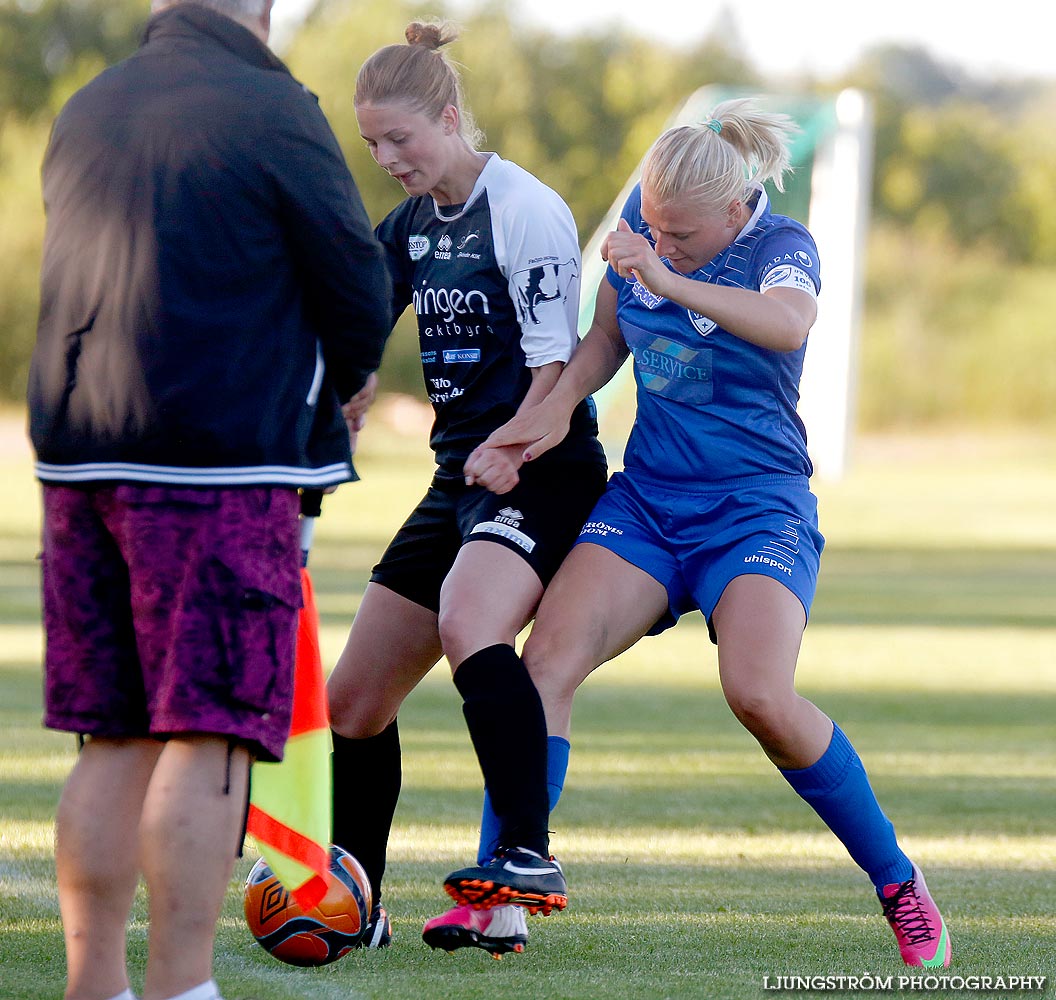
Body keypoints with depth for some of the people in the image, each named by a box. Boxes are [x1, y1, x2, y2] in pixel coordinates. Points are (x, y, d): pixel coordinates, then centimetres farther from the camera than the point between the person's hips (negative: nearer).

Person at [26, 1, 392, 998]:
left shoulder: (83, 114, 14)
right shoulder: (271, 113, -7)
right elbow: (360, 292, -3)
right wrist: (336, 388, 19)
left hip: (78, 465, 7)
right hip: (221, 469, -6)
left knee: (113, 743, 11)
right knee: (208, 737, -4)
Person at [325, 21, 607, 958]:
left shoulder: (527, 209, -12)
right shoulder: (411, 223, 12)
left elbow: (553, 360, -16)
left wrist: (508, 455, -23)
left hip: (542, 473, -9)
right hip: (459, 476, 9)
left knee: (468, 625, -37)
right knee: (354, 701, 8)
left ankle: (527, 857, -40)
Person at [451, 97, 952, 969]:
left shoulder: (782, 245, -12)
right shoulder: (641, 223, 3)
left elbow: (788, 322, -36)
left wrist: (668, 280, -45)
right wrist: (558, 406, -1)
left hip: (757, 505, -5)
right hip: (647, 498, 5)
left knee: (761, 696, -24)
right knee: (548, 655, -17)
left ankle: (900, 886, -4)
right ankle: (498, 893, -17)